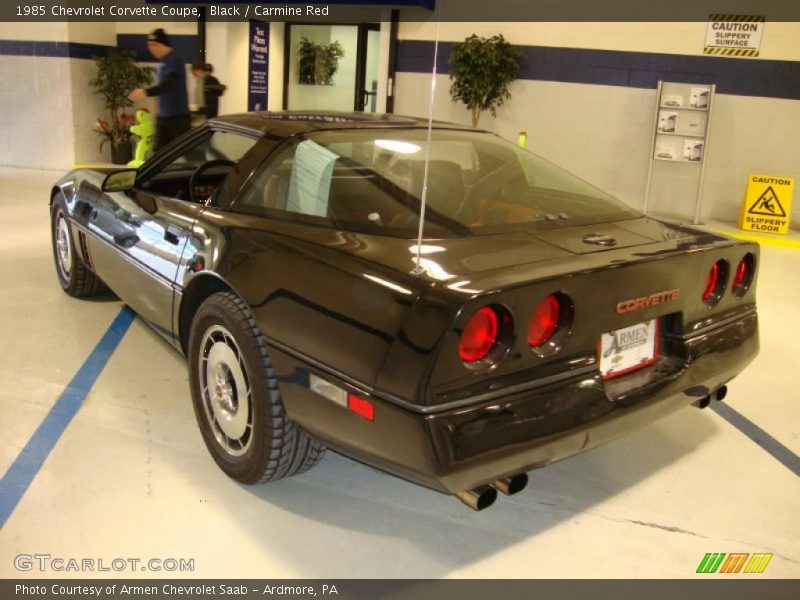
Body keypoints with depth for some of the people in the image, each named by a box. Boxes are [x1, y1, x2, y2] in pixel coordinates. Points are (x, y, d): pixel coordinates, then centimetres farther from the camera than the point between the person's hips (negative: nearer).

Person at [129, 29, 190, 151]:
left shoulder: (174, 61, -13)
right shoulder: (163, 63, 15)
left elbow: (168, 85, -27)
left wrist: (146, 93, -38)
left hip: (178, 117, -9)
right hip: (163, 117, 9)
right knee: (159, 152, 5)